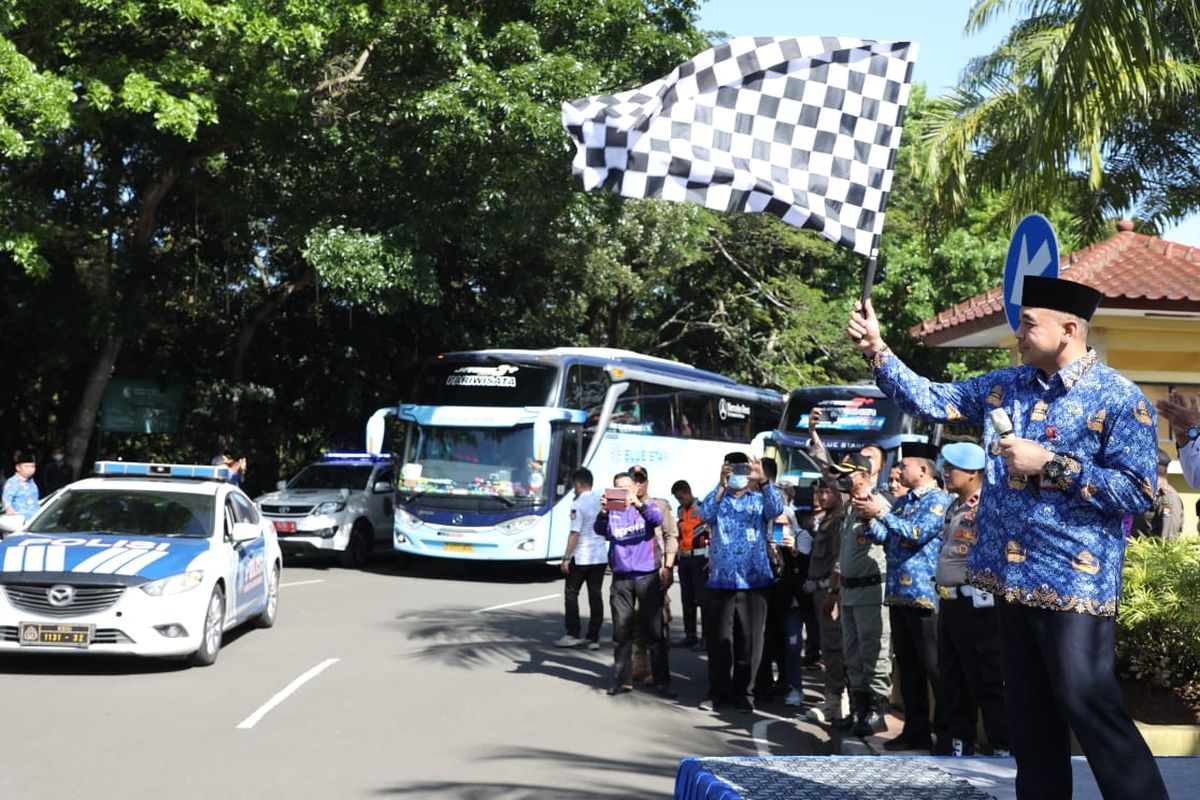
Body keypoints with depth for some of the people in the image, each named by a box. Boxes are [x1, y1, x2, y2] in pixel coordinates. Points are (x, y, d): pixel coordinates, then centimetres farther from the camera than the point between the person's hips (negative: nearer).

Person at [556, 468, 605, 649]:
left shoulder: (578, 505, -14)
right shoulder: (601, 502, 6)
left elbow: (575, 533, -17)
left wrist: (566, 558, -13)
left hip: (581, 558, -6)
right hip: (601, 557, 6)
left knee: (571, 594, 7)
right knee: (595, 596, 6)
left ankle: (573, 634, 7)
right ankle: (593, 638, 7)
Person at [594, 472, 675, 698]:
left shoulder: (646, 507, 5)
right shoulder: (611, 511, 7)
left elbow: (657, 520, -17)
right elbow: (599, 529, -11)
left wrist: (638, 504, -34)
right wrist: (603, 512, -33)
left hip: (647, 576, -1)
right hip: (620, 578, 1)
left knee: (653, 630, 2)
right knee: (621, 630, 3)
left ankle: (662, 680, 7)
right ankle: (622, 680, 10)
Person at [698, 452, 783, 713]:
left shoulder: (759, 499, 8)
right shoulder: (717, 499, 8)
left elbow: (776, 509, -14)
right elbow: (705, 514, -13)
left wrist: (763, 481, -29)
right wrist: (721, 485, -26)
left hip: (754, 581, 0)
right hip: (721, 580, 0)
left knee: (749, 640, 4)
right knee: (718, 639, 3)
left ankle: (744, 692, 14)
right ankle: (718, 691, 13)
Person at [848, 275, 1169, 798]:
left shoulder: (1119, 399, -10)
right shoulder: (1005, 387, 9)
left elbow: (1138, 492, -16)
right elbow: (931, 401, 11)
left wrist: (1051, 465, -18)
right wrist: (876, 350, 1)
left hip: (1075, 584, -7)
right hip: (1015, 580, 7)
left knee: (1090, 711, -4)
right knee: (1028, 718, 15)